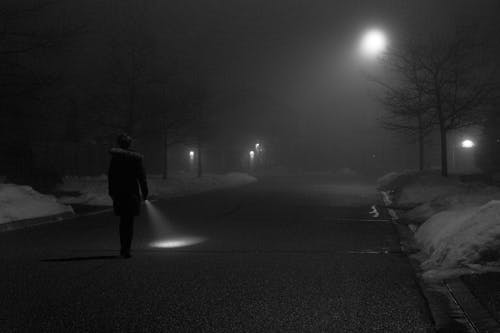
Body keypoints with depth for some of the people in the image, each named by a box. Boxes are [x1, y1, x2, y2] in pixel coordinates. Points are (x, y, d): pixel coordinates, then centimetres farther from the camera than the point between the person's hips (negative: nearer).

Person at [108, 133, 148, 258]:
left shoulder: (115, 158, -1)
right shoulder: (136, 158, -4)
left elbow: (111, 177, 0)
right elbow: (142, 177, -3)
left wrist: (111, 192, 8)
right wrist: (144, 192, 3)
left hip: (119, 193, 1)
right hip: (132, 193, -1)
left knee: (123, 221, 16)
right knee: (129, 222, 4)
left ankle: (123, 248, 19)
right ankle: (126, 249, -2)